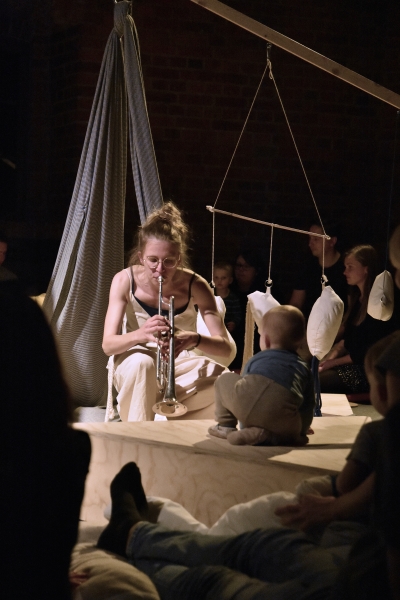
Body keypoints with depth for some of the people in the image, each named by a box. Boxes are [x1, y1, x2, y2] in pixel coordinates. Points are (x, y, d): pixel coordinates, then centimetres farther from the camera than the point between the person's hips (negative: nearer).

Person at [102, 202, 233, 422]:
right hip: (136, 370, -1)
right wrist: (140, 334, -46)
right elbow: (108, 344, -23)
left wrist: (195, 339, -44)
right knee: (141, 362, -37)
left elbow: (225, 347, -21)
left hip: (183, 366, 2)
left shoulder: (195, 285, -17)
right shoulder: (125, 281, -17)